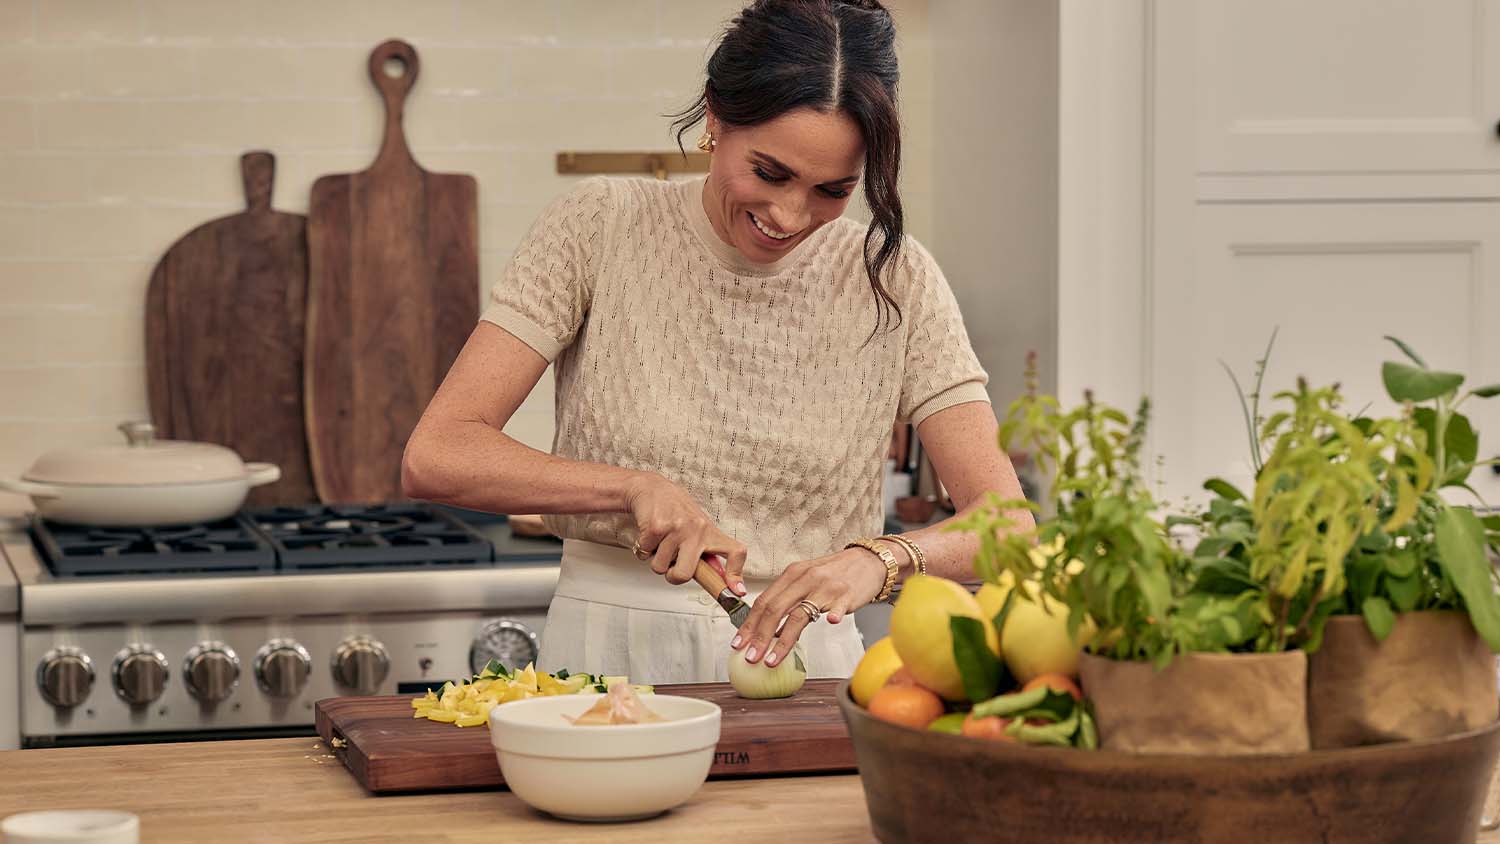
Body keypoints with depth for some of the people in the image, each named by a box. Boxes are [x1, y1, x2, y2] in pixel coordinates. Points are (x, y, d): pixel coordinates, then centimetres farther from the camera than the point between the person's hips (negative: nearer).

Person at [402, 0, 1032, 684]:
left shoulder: (894, 281, 5)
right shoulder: (601, 227, 1)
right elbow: (433, 458, -4)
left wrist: (881, 558, -22)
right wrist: (636, 487, -17)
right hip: (606, 657, 0)